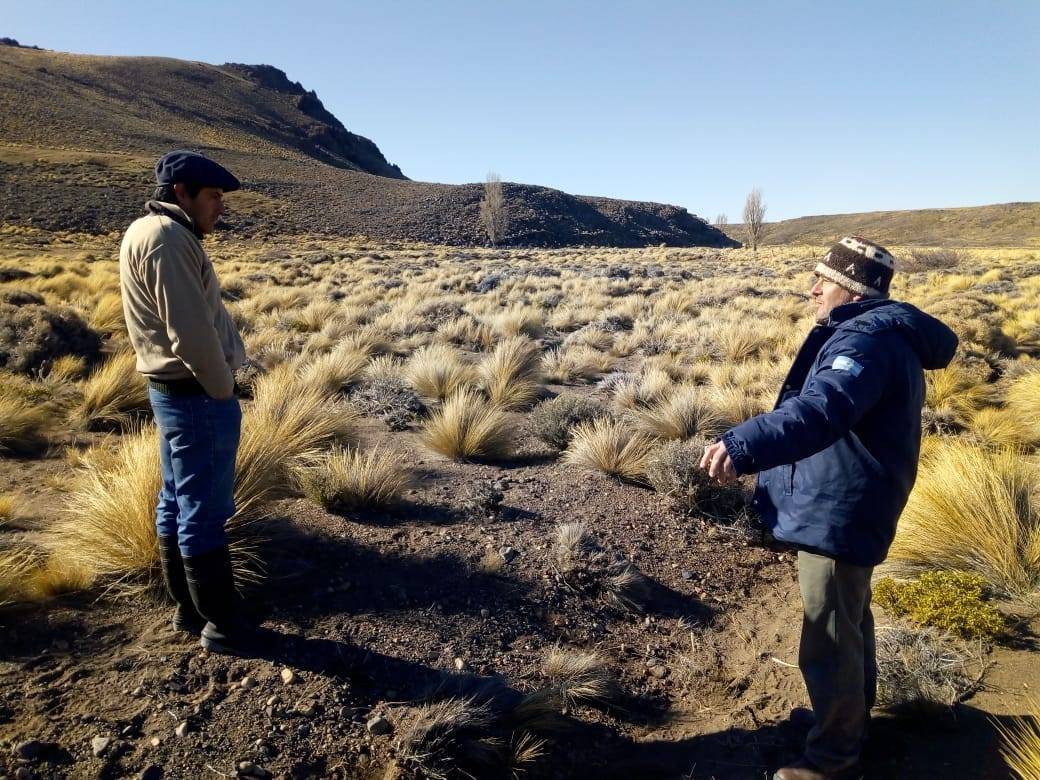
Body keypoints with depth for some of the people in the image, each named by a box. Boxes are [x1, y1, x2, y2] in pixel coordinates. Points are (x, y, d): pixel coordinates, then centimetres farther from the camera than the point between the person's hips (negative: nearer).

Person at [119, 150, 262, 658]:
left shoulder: (147, 232, 14)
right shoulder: (166, 237, -18)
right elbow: (192, 331, -24)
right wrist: (221, 391, -12)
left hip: (172, 390, 10)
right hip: (196, 395, -10)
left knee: (177, 504, 16)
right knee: (205, 512, -1)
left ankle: (189, 610, 29)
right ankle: (221, 624, 11)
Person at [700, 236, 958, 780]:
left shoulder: (867, 340, -24)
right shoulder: (883, 333, 13)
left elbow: (822, 412, -42)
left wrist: (744, 445, -55)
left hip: (838, 513, -12)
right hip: (842, 508, 12)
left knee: (829, 642, 3)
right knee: (849, 624, 27)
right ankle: (854, 715, 48)